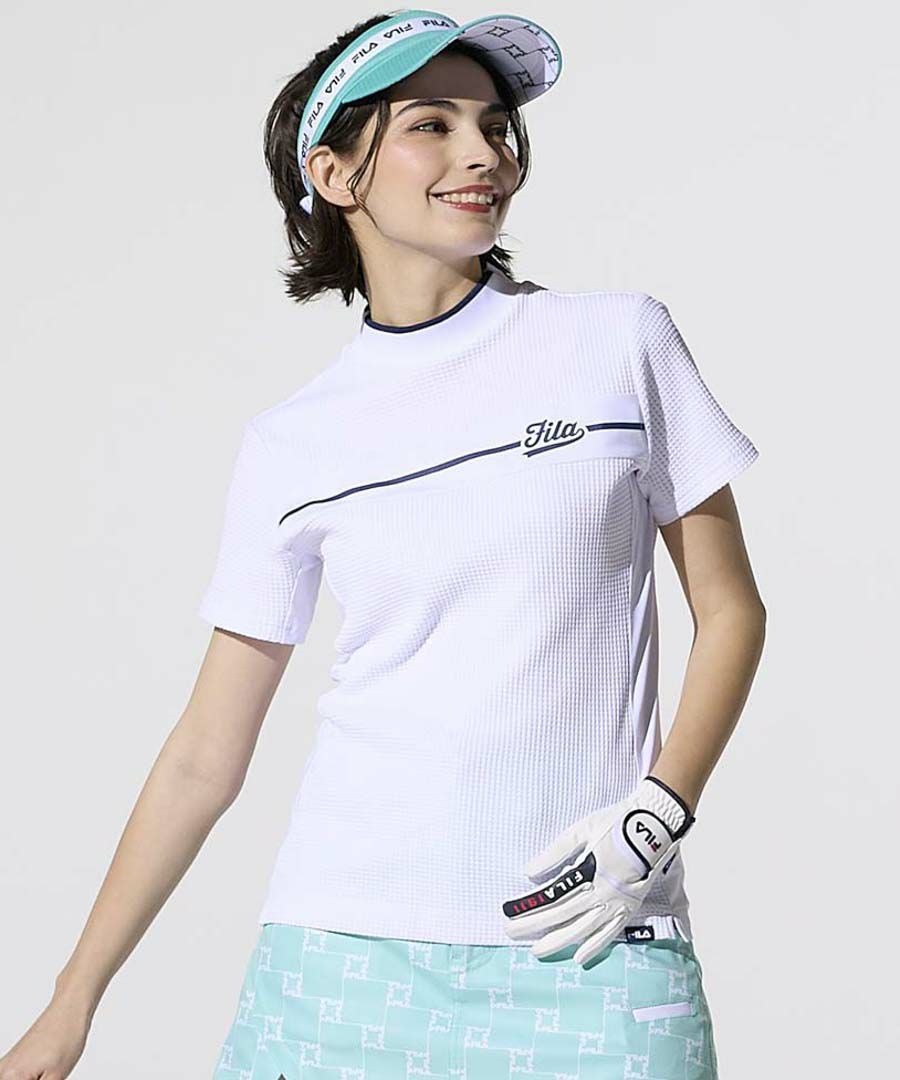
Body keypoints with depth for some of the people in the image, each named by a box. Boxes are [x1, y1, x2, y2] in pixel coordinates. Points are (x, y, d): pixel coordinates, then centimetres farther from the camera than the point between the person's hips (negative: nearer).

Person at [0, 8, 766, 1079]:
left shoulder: (620, 340, 3)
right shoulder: (293, 445, 4)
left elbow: (729, 609, 7)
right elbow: (206, 753, 8)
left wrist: (655, 814, -9)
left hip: (596, 960, 0)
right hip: (347, 944, 1)